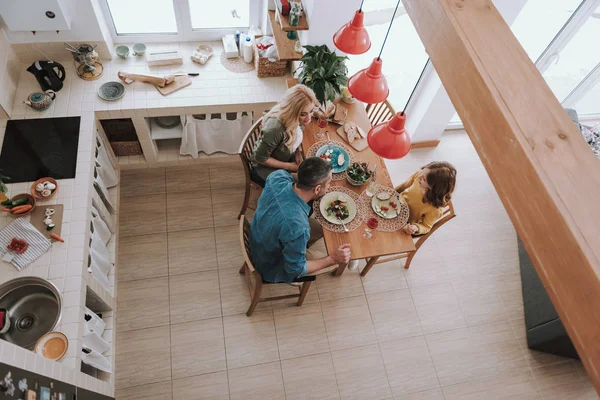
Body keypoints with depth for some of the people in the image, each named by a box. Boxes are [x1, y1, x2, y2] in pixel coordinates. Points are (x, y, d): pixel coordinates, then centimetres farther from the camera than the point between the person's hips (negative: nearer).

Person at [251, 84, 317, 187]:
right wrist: (289, 166, -18)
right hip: (266, 167, -6)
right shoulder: (275, 128, -37)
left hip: (287, 157, 6)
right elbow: (260, 158, -24)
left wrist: (298, 152, -11)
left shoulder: (296, 119, -17)